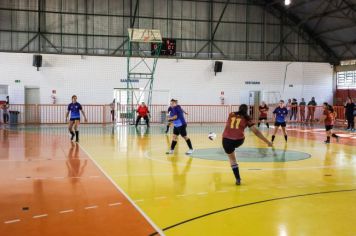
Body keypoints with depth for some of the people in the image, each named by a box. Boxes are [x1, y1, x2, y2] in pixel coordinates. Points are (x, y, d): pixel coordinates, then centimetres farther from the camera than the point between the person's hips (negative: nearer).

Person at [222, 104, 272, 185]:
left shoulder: (231, 114, 17)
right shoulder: (247, 119, 10)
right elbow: (256, 132, 5)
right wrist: (267, 141, 8)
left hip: (226, 139, 1)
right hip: (238, 140, -1)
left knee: (232, 159, 15)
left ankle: (238, 179, 14)